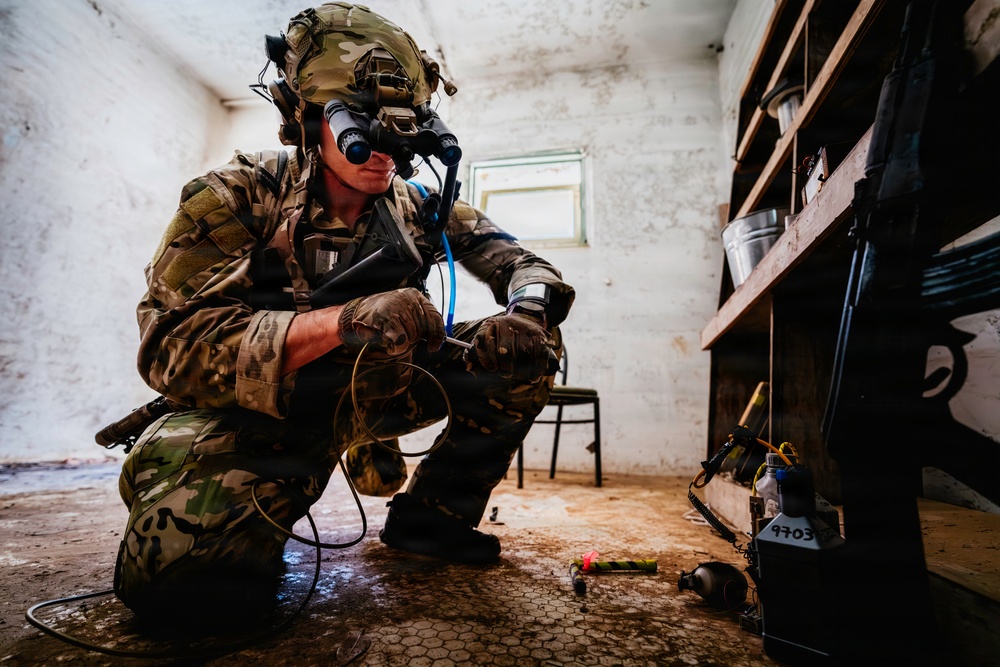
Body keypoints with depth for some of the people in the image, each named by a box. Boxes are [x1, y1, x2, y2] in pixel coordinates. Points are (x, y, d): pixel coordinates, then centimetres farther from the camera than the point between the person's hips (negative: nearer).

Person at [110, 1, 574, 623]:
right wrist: (342, 321, -36)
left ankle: (428, 515, 6)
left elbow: (518, 261, 3)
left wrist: (527, 309, -23)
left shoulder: (418, 208, -1)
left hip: (367, 395, 4)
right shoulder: (236, 197, -11)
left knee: (525, 352, -9)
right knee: (174, 567, -32)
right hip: (253, 407, -3)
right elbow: (170, 345, -22)